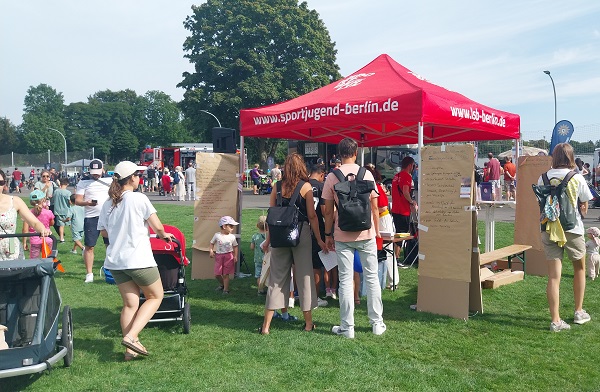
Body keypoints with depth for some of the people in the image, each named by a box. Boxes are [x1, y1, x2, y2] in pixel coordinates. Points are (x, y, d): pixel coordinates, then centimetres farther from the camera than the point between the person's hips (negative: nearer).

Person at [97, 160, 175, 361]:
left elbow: (104, 232, 15)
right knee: (155, 297, 10)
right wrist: (163, 235, 13)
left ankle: (130, 349, 10)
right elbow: (158, 227, -8)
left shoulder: (108, 204, 7)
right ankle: (131, 336, -4)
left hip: (115, 261, 6)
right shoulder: (139, 198, -11)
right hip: (139, 260, -6)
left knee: (130, 303, 12)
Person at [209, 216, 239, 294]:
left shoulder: (232, 237, -3)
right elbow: (211, 243, 6)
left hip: (228, 256, -1)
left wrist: (235, 256, -3)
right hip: (218, 256, 1)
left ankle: (226, 289, 13)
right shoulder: (217, 235, -4)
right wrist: (211, 250, -10)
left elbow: (235, 246, 4)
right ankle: (222, 284, 33)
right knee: (217, 274, 5)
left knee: (225, 274, 1)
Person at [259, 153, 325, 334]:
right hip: (301, 233, -3)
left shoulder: (277, 186, 4)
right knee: (304, 275, 8)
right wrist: (319, 239, 2)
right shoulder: (306, 187, -4)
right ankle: (308, 322, 18)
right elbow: (312, 216, -5)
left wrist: (268, 240, 14)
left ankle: (266, 325, 10)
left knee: (277, 276, 9)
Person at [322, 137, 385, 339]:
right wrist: (377, 230, 12)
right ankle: (377, 323, 18)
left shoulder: (332, 177, -3)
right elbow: (374, 206, 0)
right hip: (366, 233, 1)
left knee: (345, 280, 5)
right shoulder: (366, 174, -2)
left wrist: (328, 234, 8)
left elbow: (328, 211, -2)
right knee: (372, 277, 10)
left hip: (342, 235, 0)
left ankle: (347, 327, 10)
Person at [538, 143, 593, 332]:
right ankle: (579, 312, 31)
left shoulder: (543, 178, 0)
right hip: (572, 229, -1)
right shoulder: (577, 178, -7)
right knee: (579, 269, 21)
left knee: (554, 275, 2)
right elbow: (584, 206, 2)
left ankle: (556, 320, 2)